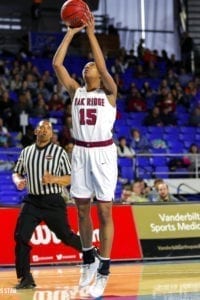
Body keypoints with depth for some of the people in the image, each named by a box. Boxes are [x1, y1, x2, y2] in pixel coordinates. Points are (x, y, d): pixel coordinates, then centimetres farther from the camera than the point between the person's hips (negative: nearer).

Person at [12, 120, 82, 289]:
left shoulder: (59, 152, 0)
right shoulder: (26, 152, 11)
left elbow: (70, 179, 0)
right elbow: (17, 173, 20)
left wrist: (54, 179, -19)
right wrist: (18, 181, -3)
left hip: (53, 202, -3)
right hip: (32, 201, 3)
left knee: (66, 236, 3)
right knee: (21, 236, -11)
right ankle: (26, 278, -4)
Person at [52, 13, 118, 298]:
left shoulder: (109, 92, 0)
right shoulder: (75, 91, 9)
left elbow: (103, 66, -17)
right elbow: (57, 63, -1)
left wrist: (91, 33, -14)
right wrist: (70, 32, -1)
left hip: (103, 152, -4)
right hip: (80, 152, 4)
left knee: (104, 212, -3)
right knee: (82, 210, 11)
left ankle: (103, 271, 2)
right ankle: (89, 260, 28)